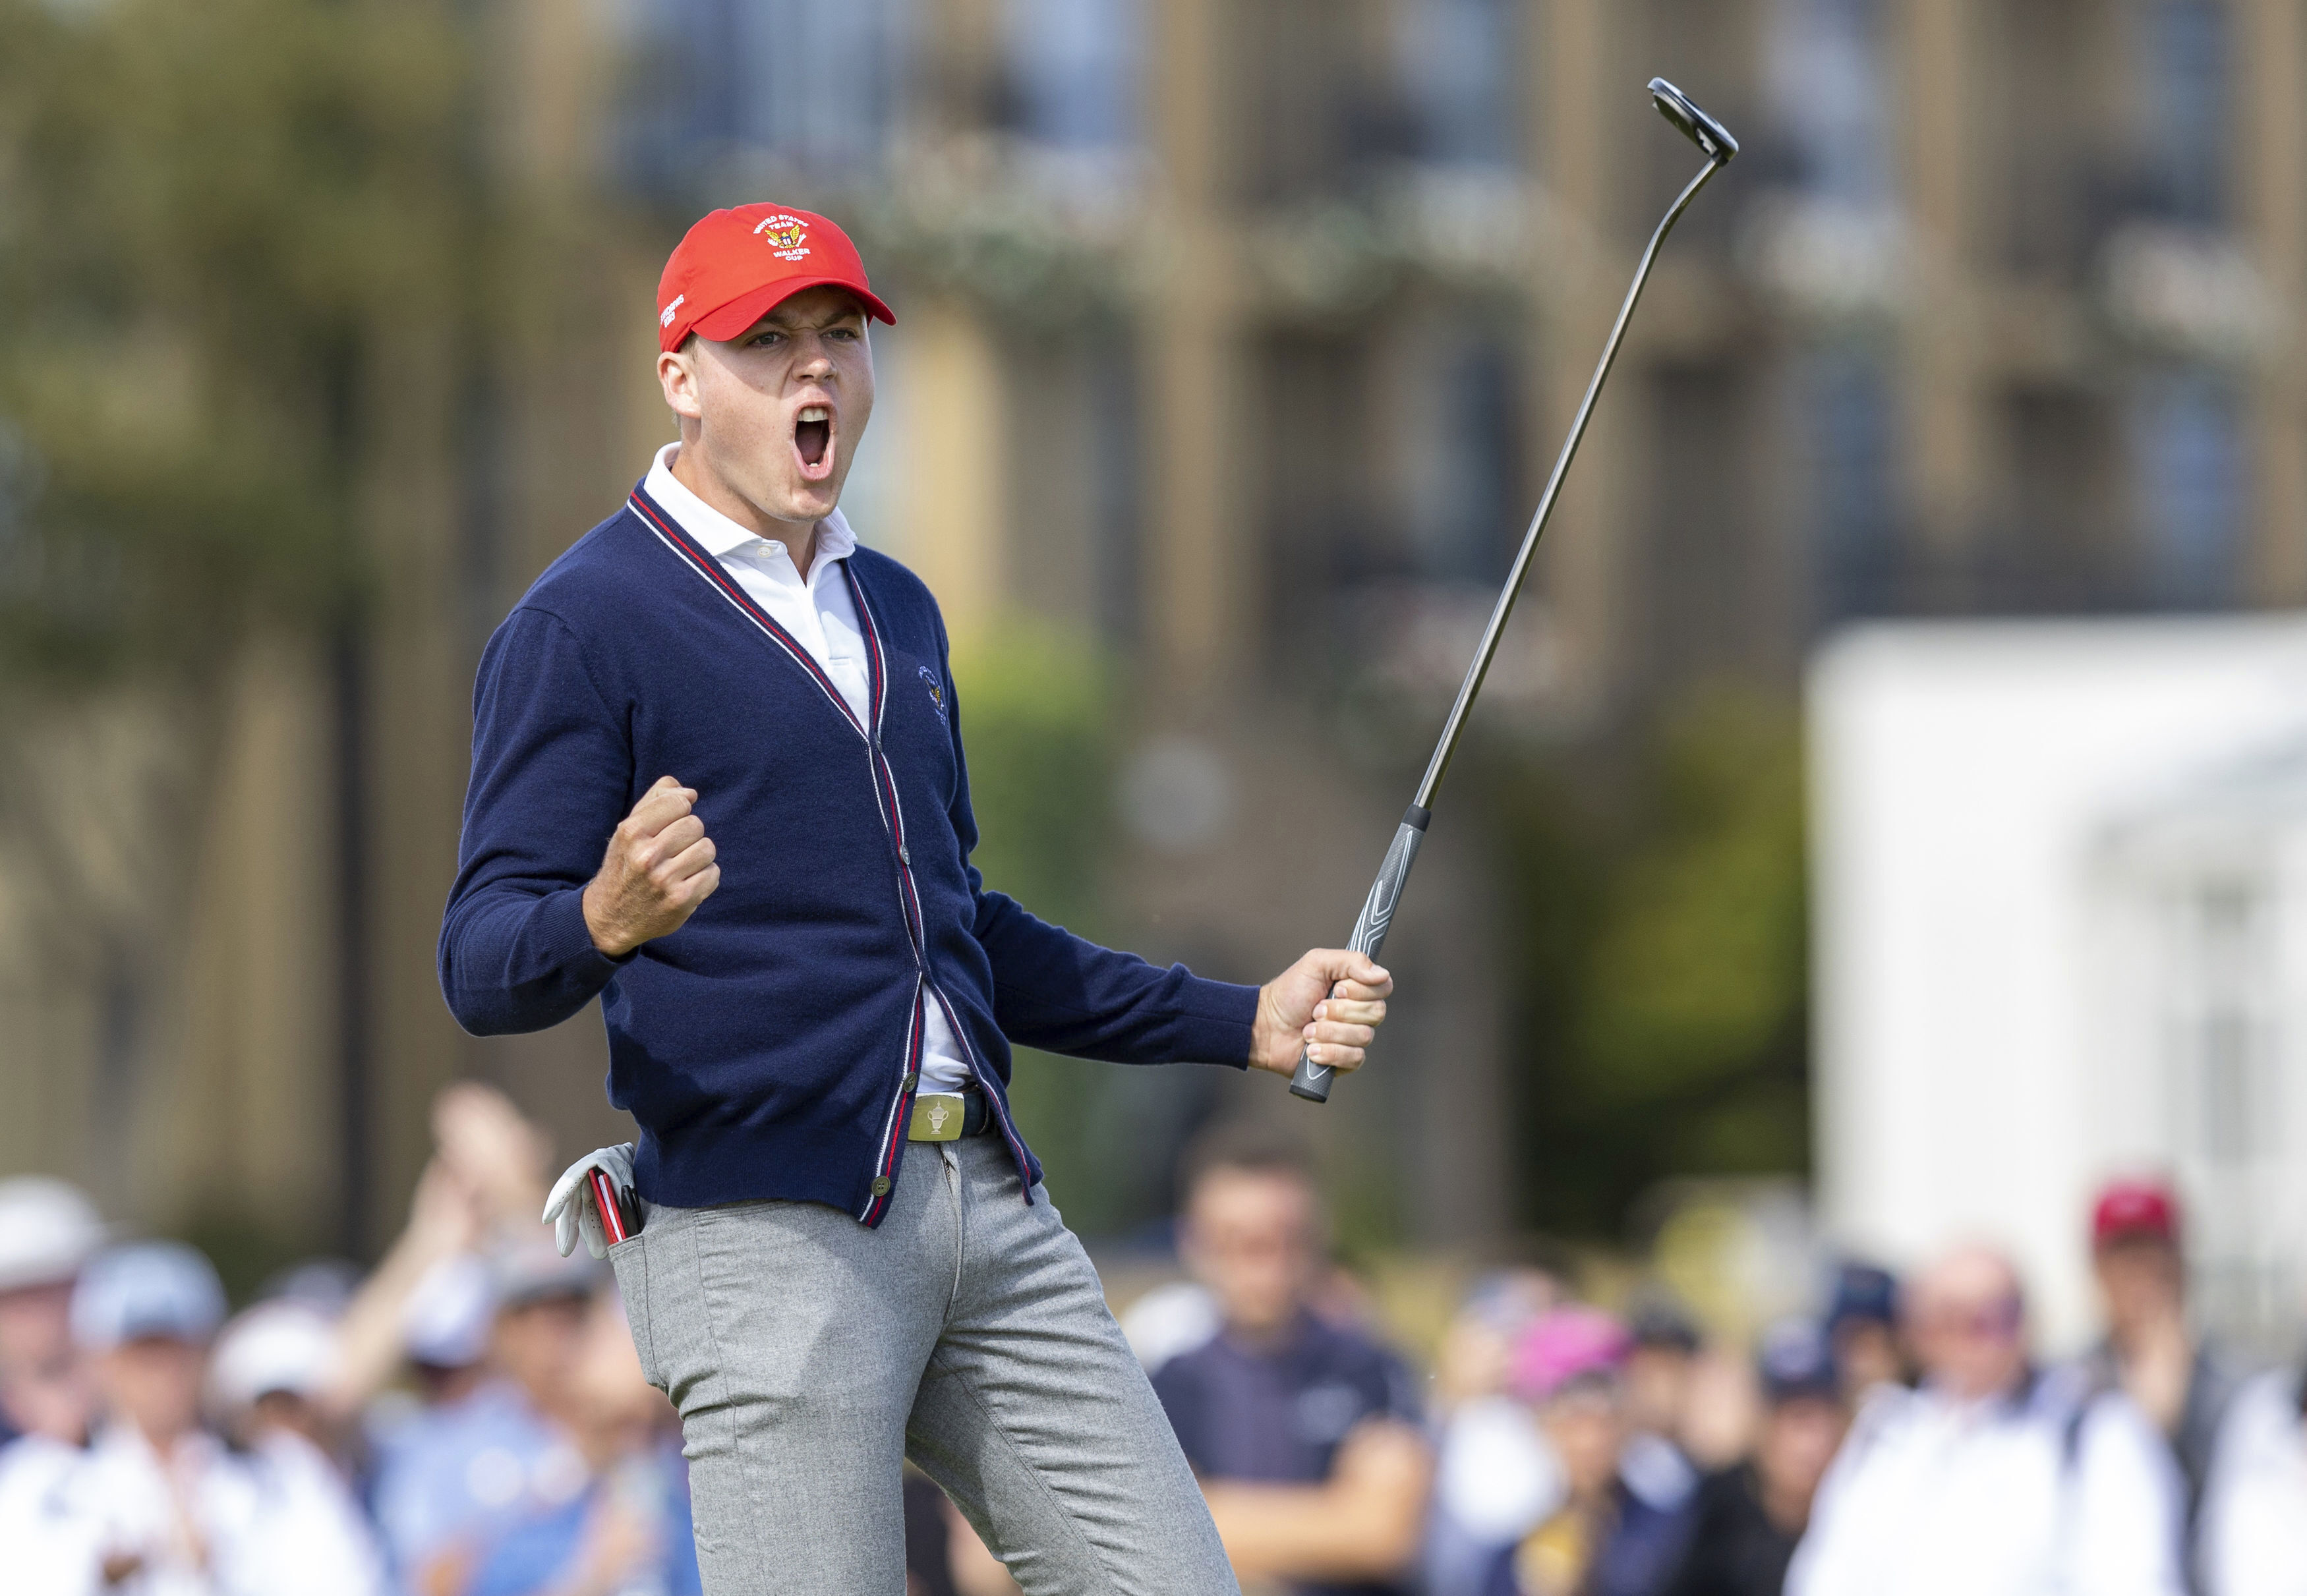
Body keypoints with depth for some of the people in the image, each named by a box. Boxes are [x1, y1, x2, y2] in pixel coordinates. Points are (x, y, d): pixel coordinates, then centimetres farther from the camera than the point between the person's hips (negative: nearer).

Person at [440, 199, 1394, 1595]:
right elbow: (483, 971, -11)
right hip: (766, 1234, -7)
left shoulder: (897, 611, 21)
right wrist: (607, 921, -33)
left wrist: (1248, 1024, 24)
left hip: (992, 1209, 7)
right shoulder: (583, 626, -4)